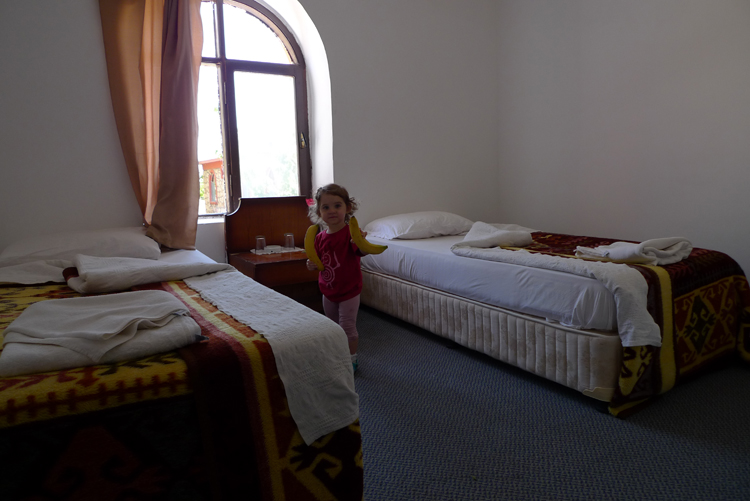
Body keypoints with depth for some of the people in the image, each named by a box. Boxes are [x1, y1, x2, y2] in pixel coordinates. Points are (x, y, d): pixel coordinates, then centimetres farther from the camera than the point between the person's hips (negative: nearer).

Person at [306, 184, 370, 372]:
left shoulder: (351, 233, -21)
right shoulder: (320, 237, -3)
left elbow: (362, 252, -39)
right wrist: (313, 265, -12)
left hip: (349, 291, -6)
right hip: (328, 291, 6)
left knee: (347, 327, 4)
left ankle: (352, 359, 25)